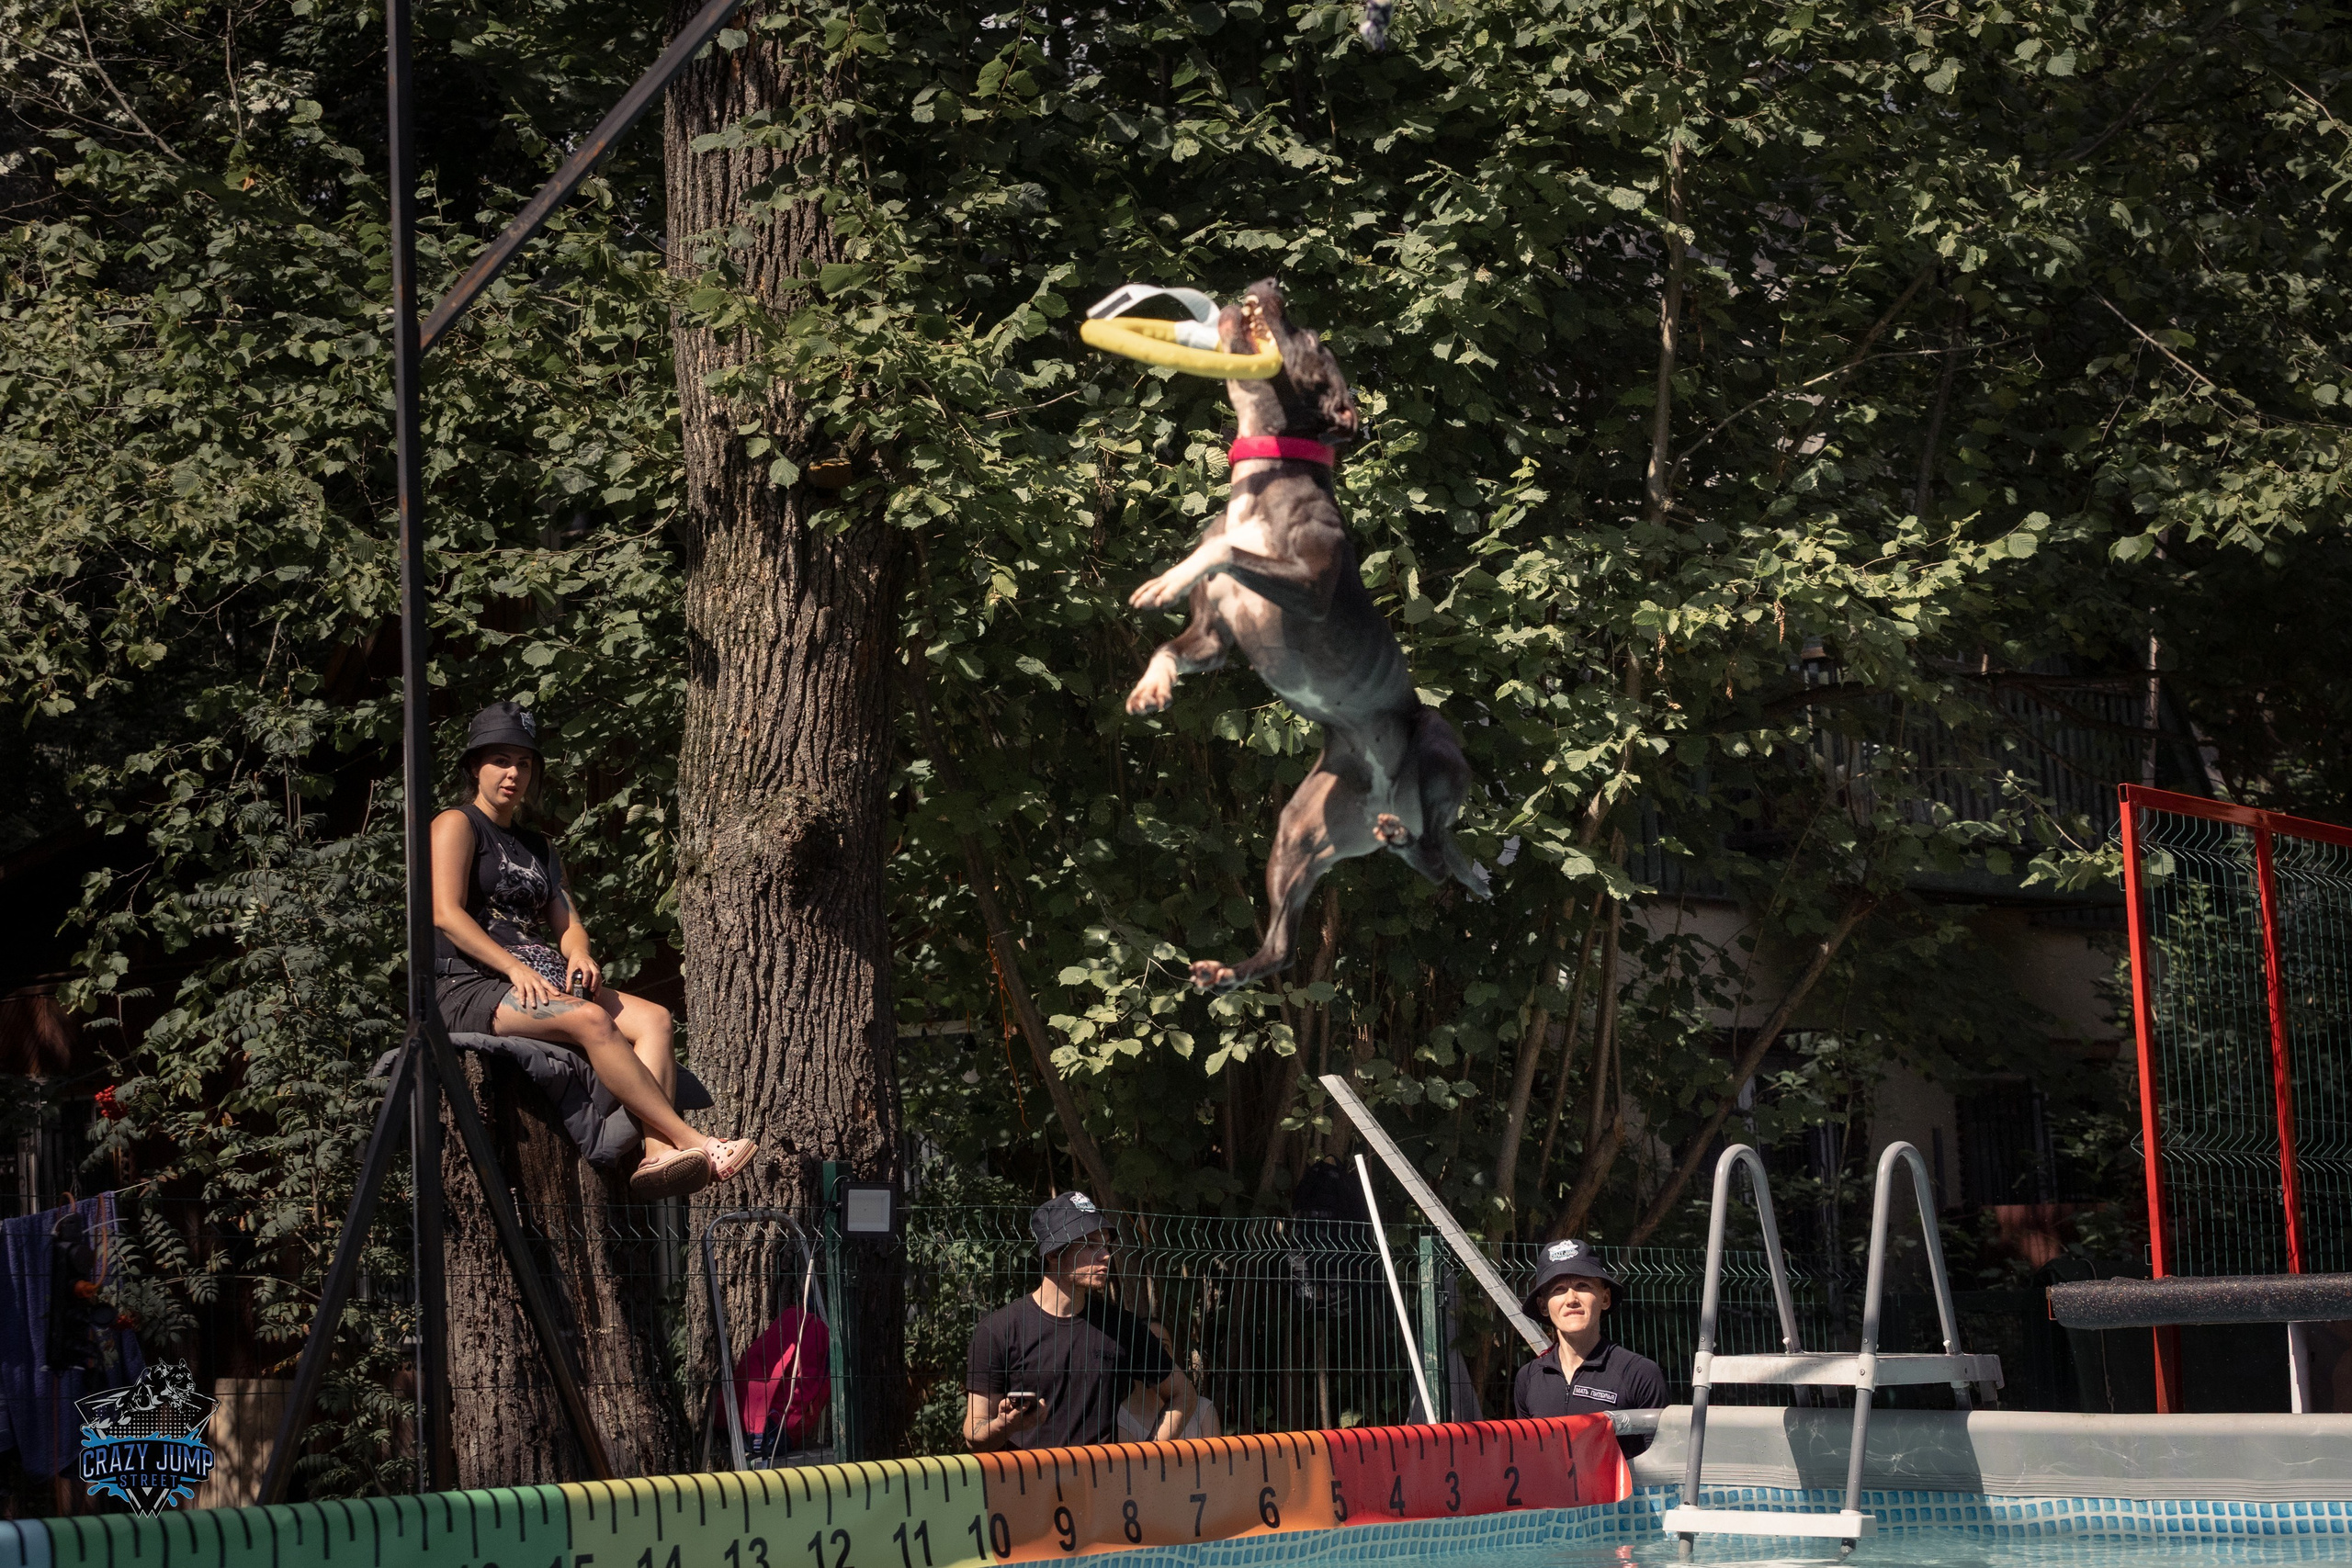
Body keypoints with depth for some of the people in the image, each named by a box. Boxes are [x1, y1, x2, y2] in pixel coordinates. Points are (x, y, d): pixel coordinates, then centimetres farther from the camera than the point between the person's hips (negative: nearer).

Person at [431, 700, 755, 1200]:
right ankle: (694, 1143, -37)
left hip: (547, 984, 7)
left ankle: (658, 1156, -43)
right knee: (590, 1019, -33)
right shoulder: (457, 826, 6)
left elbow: (567, 923, 17)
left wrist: (579, 953, -9)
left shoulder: (540, 849, 27)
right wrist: (516, 967, -21)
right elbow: (446, 913, -9)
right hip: (472, 987, -7)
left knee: (653, 1018, -20)